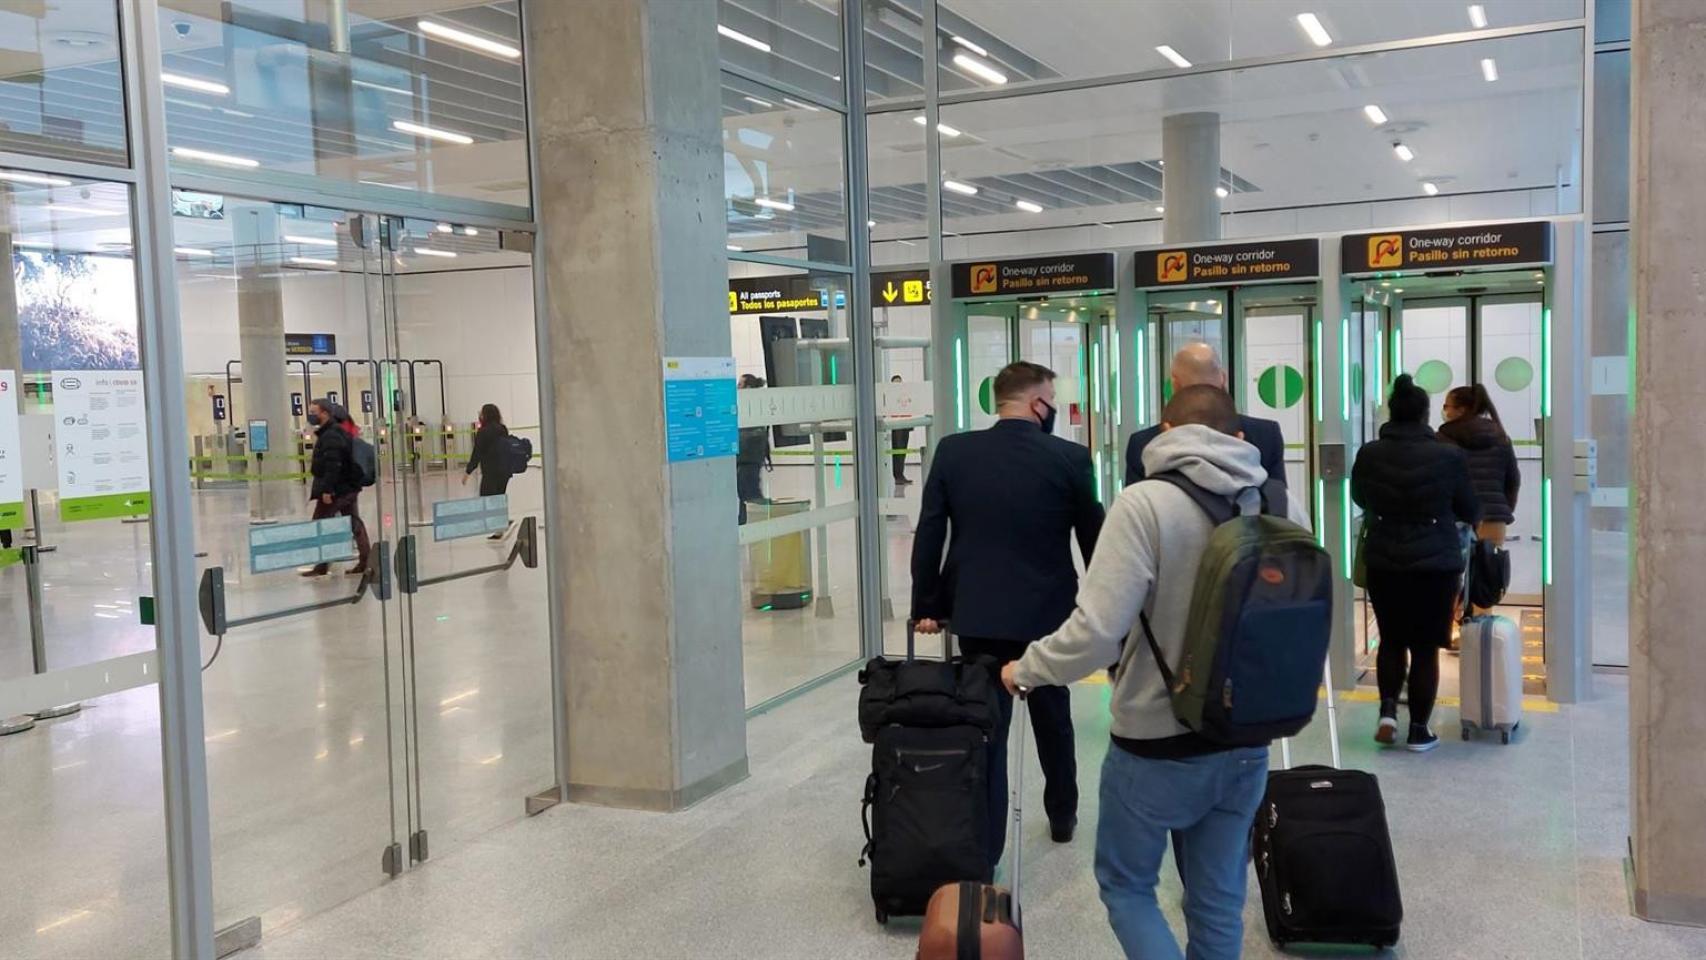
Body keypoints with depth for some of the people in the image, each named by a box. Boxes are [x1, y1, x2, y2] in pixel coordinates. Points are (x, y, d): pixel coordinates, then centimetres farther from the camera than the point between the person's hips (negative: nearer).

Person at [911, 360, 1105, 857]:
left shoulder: (953, 452, -4)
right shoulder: (1070, 458, -8)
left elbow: (928, 535, -3)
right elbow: (1094, 540, 0)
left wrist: (926, 605, 5)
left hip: (977, 612, 0)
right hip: (1047, 613, 0)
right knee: (1054, 719, 21)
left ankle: (982, 851, 6)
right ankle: (1062, 816, 40)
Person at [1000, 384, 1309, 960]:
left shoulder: (1146, 504, -19)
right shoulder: (1283, 507, -3)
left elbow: (1097, 631, -23)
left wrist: (1026, 670, -6)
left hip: (1156, 747, -5)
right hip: (1246, 743, 5)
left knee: (1125, 884, 17)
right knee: (1218, 899, 19)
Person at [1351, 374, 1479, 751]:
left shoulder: (1368, 455, -6)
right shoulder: (1448, 456, -10)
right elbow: (1470, 511, 3)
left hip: (1382, 561, 2)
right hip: (1436, 562, -2)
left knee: (1391, 640, 19)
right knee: (1425, 646, 7)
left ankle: (1388, 710, 5)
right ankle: (1419, 729, 13)